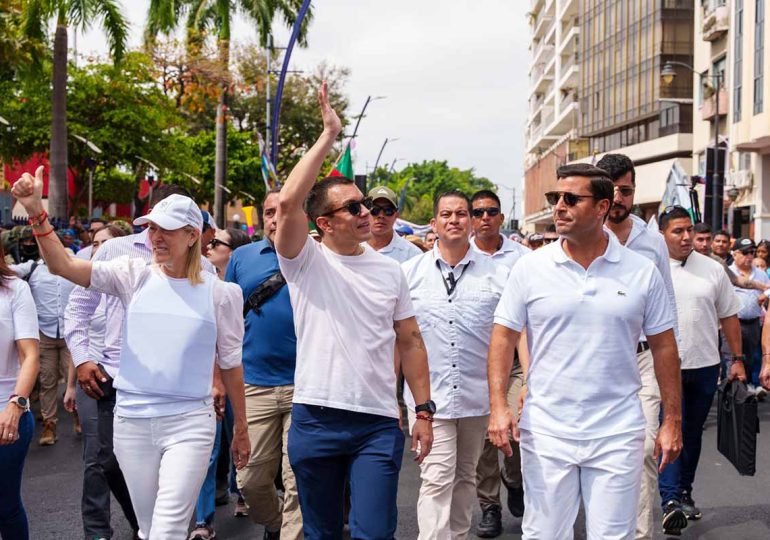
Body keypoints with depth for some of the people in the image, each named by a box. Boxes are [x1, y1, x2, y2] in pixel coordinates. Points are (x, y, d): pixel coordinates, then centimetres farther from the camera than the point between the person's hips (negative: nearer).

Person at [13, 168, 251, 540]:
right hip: (132, 422, 3)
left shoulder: (220, 293, -2)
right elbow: (62, 266, -9)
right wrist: (37, 213, -23)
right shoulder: (135, 275, 1)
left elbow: (231, 365, 6)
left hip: (189, 423, -2)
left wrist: (241, 430, 11)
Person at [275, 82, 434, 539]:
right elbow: (287, 202, -20)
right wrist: (329, 134, -17)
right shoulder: (305, 262, -2)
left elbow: (410, 341, 11)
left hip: (379, 422, 1)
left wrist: (424, 410, 5)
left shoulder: (390, 270, 7)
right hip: (316, 419, -1)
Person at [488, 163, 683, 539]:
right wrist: (498, 405, -9)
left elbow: (663, 346, 6)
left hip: (618, 434, 0)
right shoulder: (530, 268, 0)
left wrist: (672, 420, 4)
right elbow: (504, 337, 2)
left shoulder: (642, 272, 1)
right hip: (545, 433, 0)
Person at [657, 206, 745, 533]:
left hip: (704, 365, 4)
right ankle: (670, 501, -15)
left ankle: (684, 493, 29)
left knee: (693, 433, 15)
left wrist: (738, 359, 8)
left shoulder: (713, 270, 4)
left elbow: (728, 316, 10)